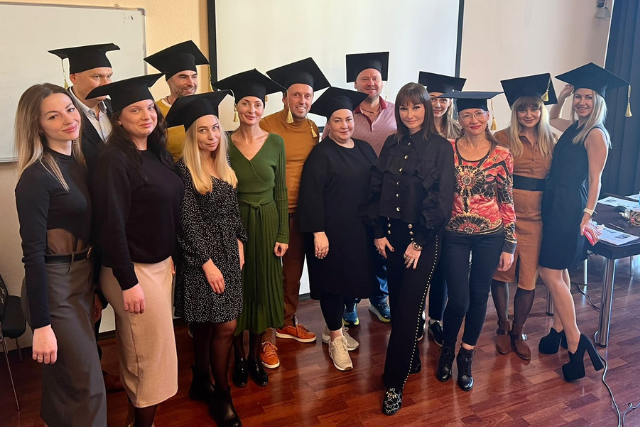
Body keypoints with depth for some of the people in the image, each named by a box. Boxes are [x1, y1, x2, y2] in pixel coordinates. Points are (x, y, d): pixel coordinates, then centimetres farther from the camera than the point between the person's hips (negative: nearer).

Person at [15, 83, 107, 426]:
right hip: (53, 286, -7)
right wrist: (41, 325, -20)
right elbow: (33, 254, -20)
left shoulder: (79, 163, 6)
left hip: (82, 278, 7)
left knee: (64, 385, 24)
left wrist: (96, 282, 9)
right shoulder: (36, 176, -17)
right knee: (88, 387, 1)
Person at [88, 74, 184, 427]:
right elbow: (111, 225, -21)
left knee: (143, 355, 20)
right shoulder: (114, 160, -18)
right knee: (149, 356, 5)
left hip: (161, 263, 8)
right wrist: (127, 282, -20)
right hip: (134, 270, -8)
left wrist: (171, 259, 11)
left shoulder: (156, 155, 6)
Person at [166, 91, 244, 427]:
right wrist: (207, 262, -14)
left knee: (224, 326, 9)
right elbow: (187, 222, -14)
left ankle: (203, 383, 26)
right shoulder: (184, 170, -13)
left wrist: (239, 244, 7)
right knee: (223, 326, -3)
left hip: (228, 253, 7)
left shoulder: (225, 168, 9)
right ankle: (220, 396, 14)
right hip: (200, 257, -7)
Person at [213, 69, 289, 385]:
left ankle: (256, 355, 27)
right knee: (237, 288, 8)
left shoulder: (276, 143, -1)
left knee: (263, 287, 9)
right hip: (234, 224, -1)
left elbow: (281, 192, 2)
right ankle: (239, 356, 25)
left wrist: (283, 234, -2)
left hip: (267, 223, 1)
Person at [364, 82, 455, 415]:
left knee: (407, 308, -3)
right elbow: (376, 189, 7)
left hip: (423, 239, -4)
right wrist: (379, 232, 0)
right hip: (391, 236, 4)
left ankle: (395, 382, 7)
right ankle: (411, 360, 31)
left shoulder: (440, 148, -5)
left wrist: (419, 241, -12)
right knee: (397, 302, 11)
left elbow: (441, 199, -9)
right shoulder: (392, 145, 8)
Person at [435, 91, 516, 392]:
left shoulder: (501, 155, -2)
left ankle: (466, 357, 31)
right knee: (459, 300, -2)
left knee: (479, 298, 10)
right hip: (454, 235, 0)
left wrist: (509, 246, 0)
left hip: (490, 236, 1)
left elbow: (507, 202, 0)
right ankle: (447, 349, 28)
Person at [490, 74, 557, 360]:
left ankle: (518, 332, 26)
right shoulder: (502, 138, -3)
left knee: (528, 279, 6)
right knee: (501, 274, 7)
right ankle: (502, 328, 28)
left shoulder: (551, 141, 8)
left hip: (536, 218, 3)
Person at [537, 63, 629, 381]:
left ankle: (575, 342, -3)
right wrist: (561, 97, 18)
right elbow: (551, 119, 34)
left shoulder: (596, 134, -11)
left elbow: (594, 180, -13)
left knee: (551, 272, -10)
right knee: (558, 270, 13)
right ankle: (559, 329, 24)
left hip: (570, 207, -8)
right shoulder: (573, 128, 12)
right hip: (553, 203, 9)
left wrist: (586, 216, -15)